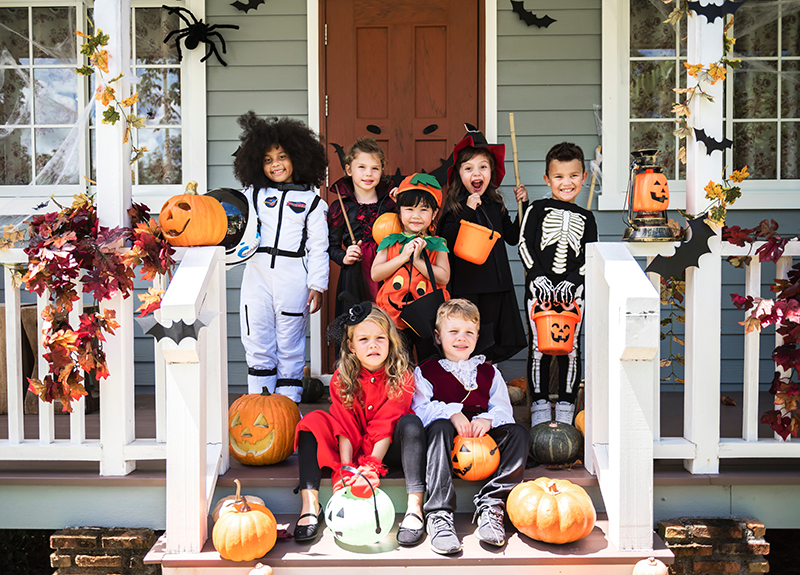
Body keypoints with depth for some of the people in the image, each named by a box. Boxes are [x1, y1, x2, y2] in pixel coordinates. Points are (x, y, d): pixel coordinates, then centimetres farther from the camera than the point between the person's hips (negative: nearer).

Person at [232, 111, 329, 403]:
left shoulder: (311, 200, 5)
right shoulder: (254, 193, 11)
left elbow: (318, 247, 3)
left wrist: (317, 285, -2)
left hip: (293, 278, -2)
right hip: (257, 275, 2)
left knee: (290, 346, 5)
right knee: (258, 344, 5)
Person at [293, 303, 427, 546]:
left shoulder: (401, 376, -13)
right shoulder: (342, 379, -7)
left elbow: (386, 426, -19)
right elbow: (344, 427, -13)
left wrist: (371, 467, -28)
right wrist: (346, 469, -25)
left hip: (388, 448, -2)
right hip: (355, 447, 2)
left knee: (411, 424, -31)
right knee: (313, 421, -19)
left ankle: (415, 508, -37)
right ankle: (310, 505, -26)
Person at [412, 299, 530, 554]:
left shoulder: (489, 372, 20)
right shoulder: (425, 372, 11)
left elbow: (503, 408, 6)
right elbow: (420, 409, -5)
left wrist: (488, 419, -19)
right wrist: (451, 413, -24)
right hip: (447, 441, -2)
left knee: (518, 433, -22)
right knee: (440, 427, -35)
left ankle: (491, 505, -30)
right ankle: (440, 514, -42)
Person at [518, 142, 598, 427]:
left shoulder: (586, 218, 12)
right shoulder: (537, 210, 5)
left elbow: (590, 256, 6)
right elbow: (524, 245, -1)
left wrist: (571, 281, -9)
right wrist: (538, 277, -12)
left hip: (572, 289, 2)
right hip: (539, 285, -1)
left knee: (570, 347, 2)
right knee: (538, 346, 0)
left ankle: (566, 405, 14)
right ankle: (539, 404, 12)